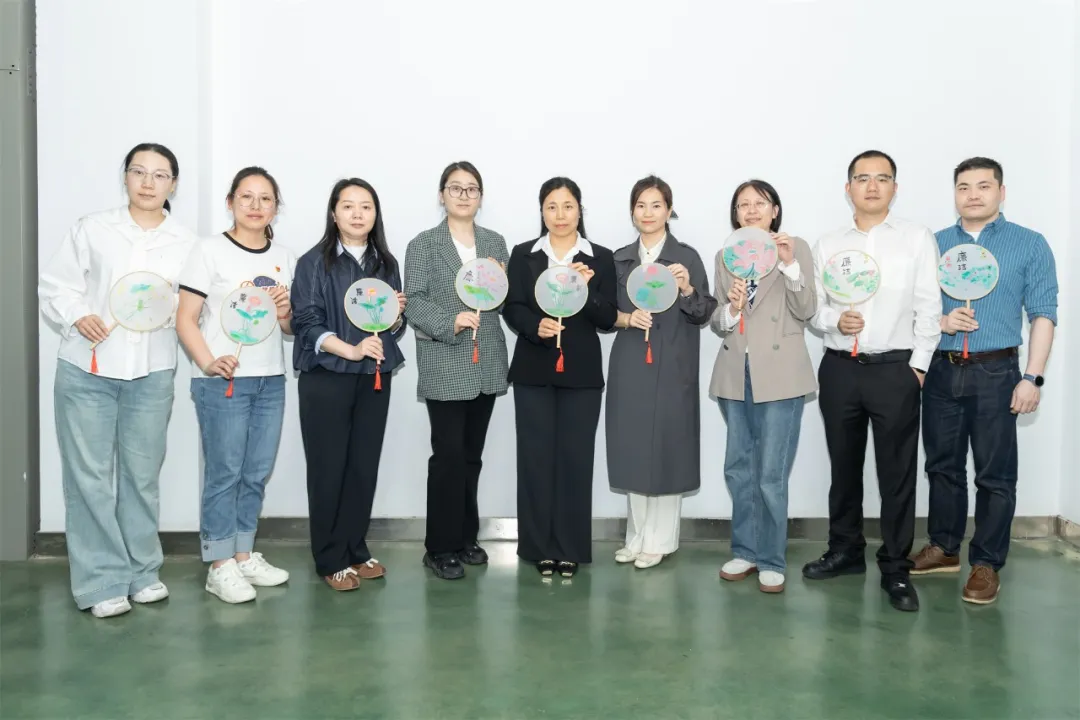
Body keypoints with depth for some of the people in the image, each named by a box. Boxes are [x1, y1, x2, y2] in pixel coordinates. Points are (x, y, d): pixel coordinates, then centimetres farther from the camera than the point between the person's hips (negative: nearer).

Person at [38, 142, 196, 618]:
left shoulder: (186, 244, 5)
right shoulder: (93, 229, 3)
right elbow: (54, 285, 5)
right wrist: (77, 315, -13)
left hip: (152, 372, 1)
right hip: (87, 368, -1)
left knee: (142, 474, 8)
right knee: (89, 476, 1)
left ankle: (142, 571, 22)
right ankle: (102, 582, 11)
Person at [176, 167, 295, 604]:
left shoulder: (284, 257, 11)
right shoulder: (210, 252, -4)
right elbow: (186, 320, -8)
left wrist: (284, 314, -4)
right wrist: (208, 364, -21)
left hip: (271, 379, 5)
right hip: (223, 381, -5)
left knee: (257, 472, 11)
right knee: (224, 472, 0)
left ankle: (244, 556, 25)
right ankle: (219, 567, 11)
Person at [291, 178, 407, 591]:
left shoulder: (385, 263, 11)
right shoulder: (314, 262, -2)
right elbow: (306, 323, -10)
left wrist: (396, 315, -7)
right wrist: (350, 350, -21)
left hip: (375, 379, 4)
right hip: (326, 379, -4)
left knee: (365, 466, 8)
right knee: (329, 468, 1)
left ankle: (356, 550, 22)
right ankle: (331, 560, 12)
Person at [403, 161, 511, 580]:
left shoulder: (495, 243, 13)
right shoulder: (423, 244, 1)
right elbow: (414, 303, -9)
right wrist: (450, 323, -23)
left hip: (487, 365, 4)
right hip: (445, 367, -4)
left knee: (472, 454, 12)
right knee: (448, 454, -4)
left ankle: (465, 538, 25)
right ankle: (441, 547, 8)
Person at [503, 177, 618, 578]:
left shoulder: (601, 258, 6)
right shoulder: (523, 255, 7)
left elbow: (608, 319, 0)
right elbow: (511, 309, 0)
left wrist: (585, 289, -17)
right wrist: (536, 326, -20)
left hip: (581, 372, 0)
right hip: (533, 371, 0)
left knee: (576, 459, 3)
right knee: (536, 457, 3)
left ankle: (571, 549, 15)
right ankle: (540, 547, 15)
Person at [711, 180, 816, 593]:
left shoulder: (796, 248, 2)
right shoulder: (725, 256, 10)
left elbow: (807, 311, -7)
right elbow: (716, 321, 7)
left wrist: (789, 264, -18)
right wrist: (731, 309, -15)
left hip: (779, 374, -4)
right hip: (735, 374, 4)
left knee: (772, 474, -3)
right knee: (738, 469, 12)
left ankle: (772, 561, 12)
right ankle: (745, 551, 26)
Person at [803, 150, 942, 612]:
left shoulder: (918, 240, 2)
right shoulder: (827, 245, 9)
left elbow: (929, 309, -2)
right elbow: (811, 306, 7)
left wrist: (918, 366, -8)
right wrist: (835, 319, -14)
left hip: (896, 370, -2)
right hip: (839, 369, 3)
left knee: (897, 472, 3)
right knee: (844, 466, 13)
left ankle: (895, 569, 16)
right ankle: (845, 551, 29)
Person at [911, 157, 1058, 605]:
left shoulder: (1029, 245, 1)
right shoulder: (934, 244, 10)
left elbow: (1043, 314, -2)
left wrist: (1032, 377, -10)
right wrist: (939, 321, -11)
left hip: (995, 372, -3)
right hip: (941, 370, 3)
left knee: (994, 474, 1)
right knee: (943, 465, 12)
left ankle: (987, 563, 13)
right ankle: (944, 548, 26)